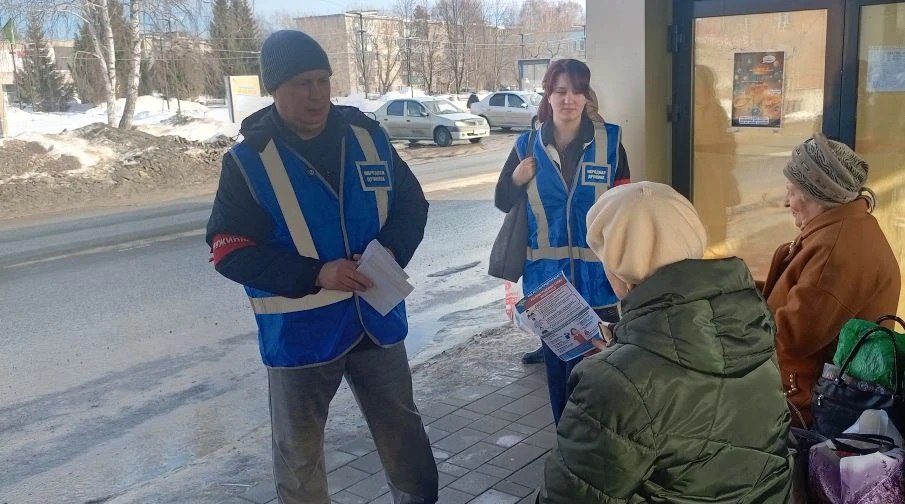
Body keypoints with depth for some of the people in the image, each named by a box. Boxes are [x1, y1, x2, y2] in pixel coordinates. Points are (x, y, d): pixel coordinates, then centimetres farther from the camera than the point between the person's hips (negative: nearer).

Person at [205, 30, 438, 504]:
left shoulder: (367, 135, -1)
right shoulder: (248, 160, -11)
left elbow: (412, 202, 8)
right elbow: (230, 252, -12)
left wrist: (392, 250, -14)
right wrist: (315, 274, -24)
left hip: (377, 317, 3)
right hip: (299, 333, -3)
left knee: (402, 428, 20)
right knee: (299, 451, 14)